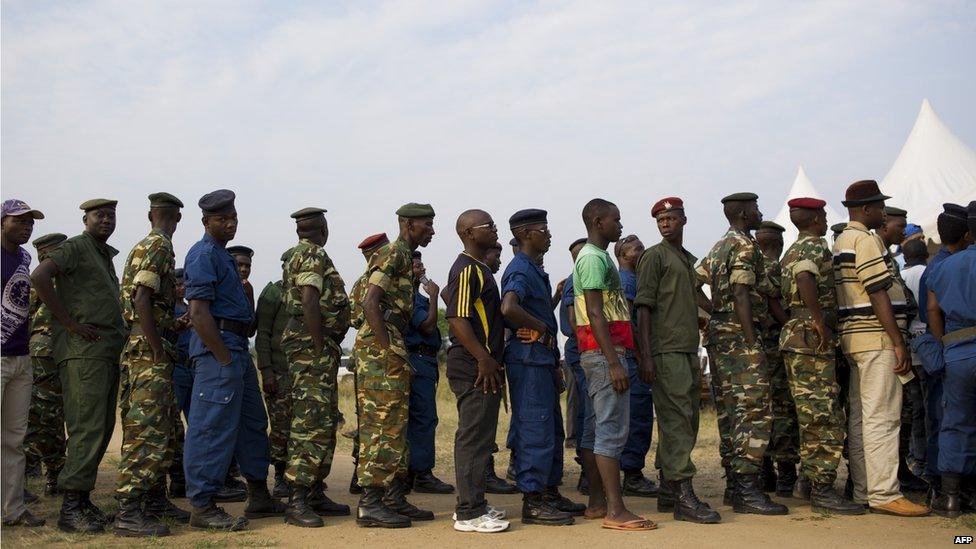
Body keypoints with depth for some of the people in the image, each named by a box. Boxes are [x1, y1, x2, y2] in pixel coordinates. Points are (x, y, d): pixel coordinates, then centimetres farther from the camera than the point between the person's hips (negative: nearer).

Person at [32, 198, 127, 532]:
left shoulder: (106, 255, 21)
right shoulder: (76, 247, -5)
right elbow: (39, 277, -20)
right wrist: (70, 324, -18)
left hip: (108, 353, 9)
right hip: (84, 351, -9)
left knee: (102, 428, 10)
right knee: (88, 427, -11)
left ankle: (82, 498, 18)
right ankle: (70, 507, -7)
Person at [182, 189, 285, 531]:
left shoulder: (222, 255, 20)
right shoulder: (204, 254, -10)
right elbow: (199, 312, -19)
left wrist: (237, 354, 17)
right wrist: (224, 358, -20)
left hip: (237, 348, 11)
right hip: (218, 348, -11)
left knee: (252, 423, 15)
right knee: (214, 426, -7)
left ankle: (259, 497, 24)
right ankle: (202, 507, -1)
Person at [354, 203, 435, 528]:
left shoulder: (406, 258, 20)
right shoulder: (392, 254, -10)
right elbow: (370, 302, -20)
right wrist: (387, 350, -21)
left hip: (392, 347, 10)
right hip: (379, 347, -10)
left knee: (396, 425, 12)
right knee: (380, 424, -8)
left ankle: (394, 498, 20)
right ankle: (370, 504, -4)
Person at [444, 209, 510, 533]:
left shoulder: (479, 269, 19)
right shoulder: (467, 269, -13)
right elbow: (456, 319, -20)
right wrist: (484, 358, -22)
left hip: (483, 364, 10)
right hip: (474, 365, -10)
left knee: (478, 436, 14)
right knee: (474, 436, -7)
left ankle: (472, 504, 23)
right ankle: (469, 513, -2)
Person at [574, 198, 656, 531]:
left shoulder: (597, 256, 20)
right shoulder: (594, 258, -11)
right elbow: (595, 314, -19)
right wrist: (614, 362, -22)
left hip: (603, 354, 11)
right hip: (604, 353, -11)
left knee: (596, 429, 11)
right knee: (613, 429, -10)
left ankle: (597, 503, 17)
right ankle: (616, 511, -9)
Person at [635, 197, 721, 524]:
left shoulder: (690, 260, 20)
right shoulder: (654, 256, -2)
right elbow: (644, 307, -9)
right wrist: (646, 355, -17)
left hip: (688, 350, 9)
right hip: (666, 351, -8)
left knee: (687, 421, 10)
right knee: (677, 421, -11)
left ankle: (668, 491, 18)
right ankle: (684, 496, -11)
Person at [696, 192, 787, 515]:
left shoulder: (718, 248, 19)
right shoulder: (745, 246, -9)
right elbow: (742, 296, -17)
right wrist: (753, 344, -19)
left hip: (718, 333, 10)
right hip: (740, 334, -10)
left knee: (730, 411, 11)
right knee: (754, 410, -10)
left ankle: (733, 484, 17)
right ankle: (747, 491, -12)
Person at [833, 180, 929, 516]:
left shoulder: (841, 242, 19)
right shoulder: (866, 240, -11)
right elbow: (878, 295, -17)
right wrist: (899, 343, -16)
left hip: (854, 338, 10)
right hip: (877, 338, -10)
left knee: (861, 417, 10)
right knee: (882, 417, -9)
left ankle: (864, 491, 15)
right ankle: (884, 493, -8)